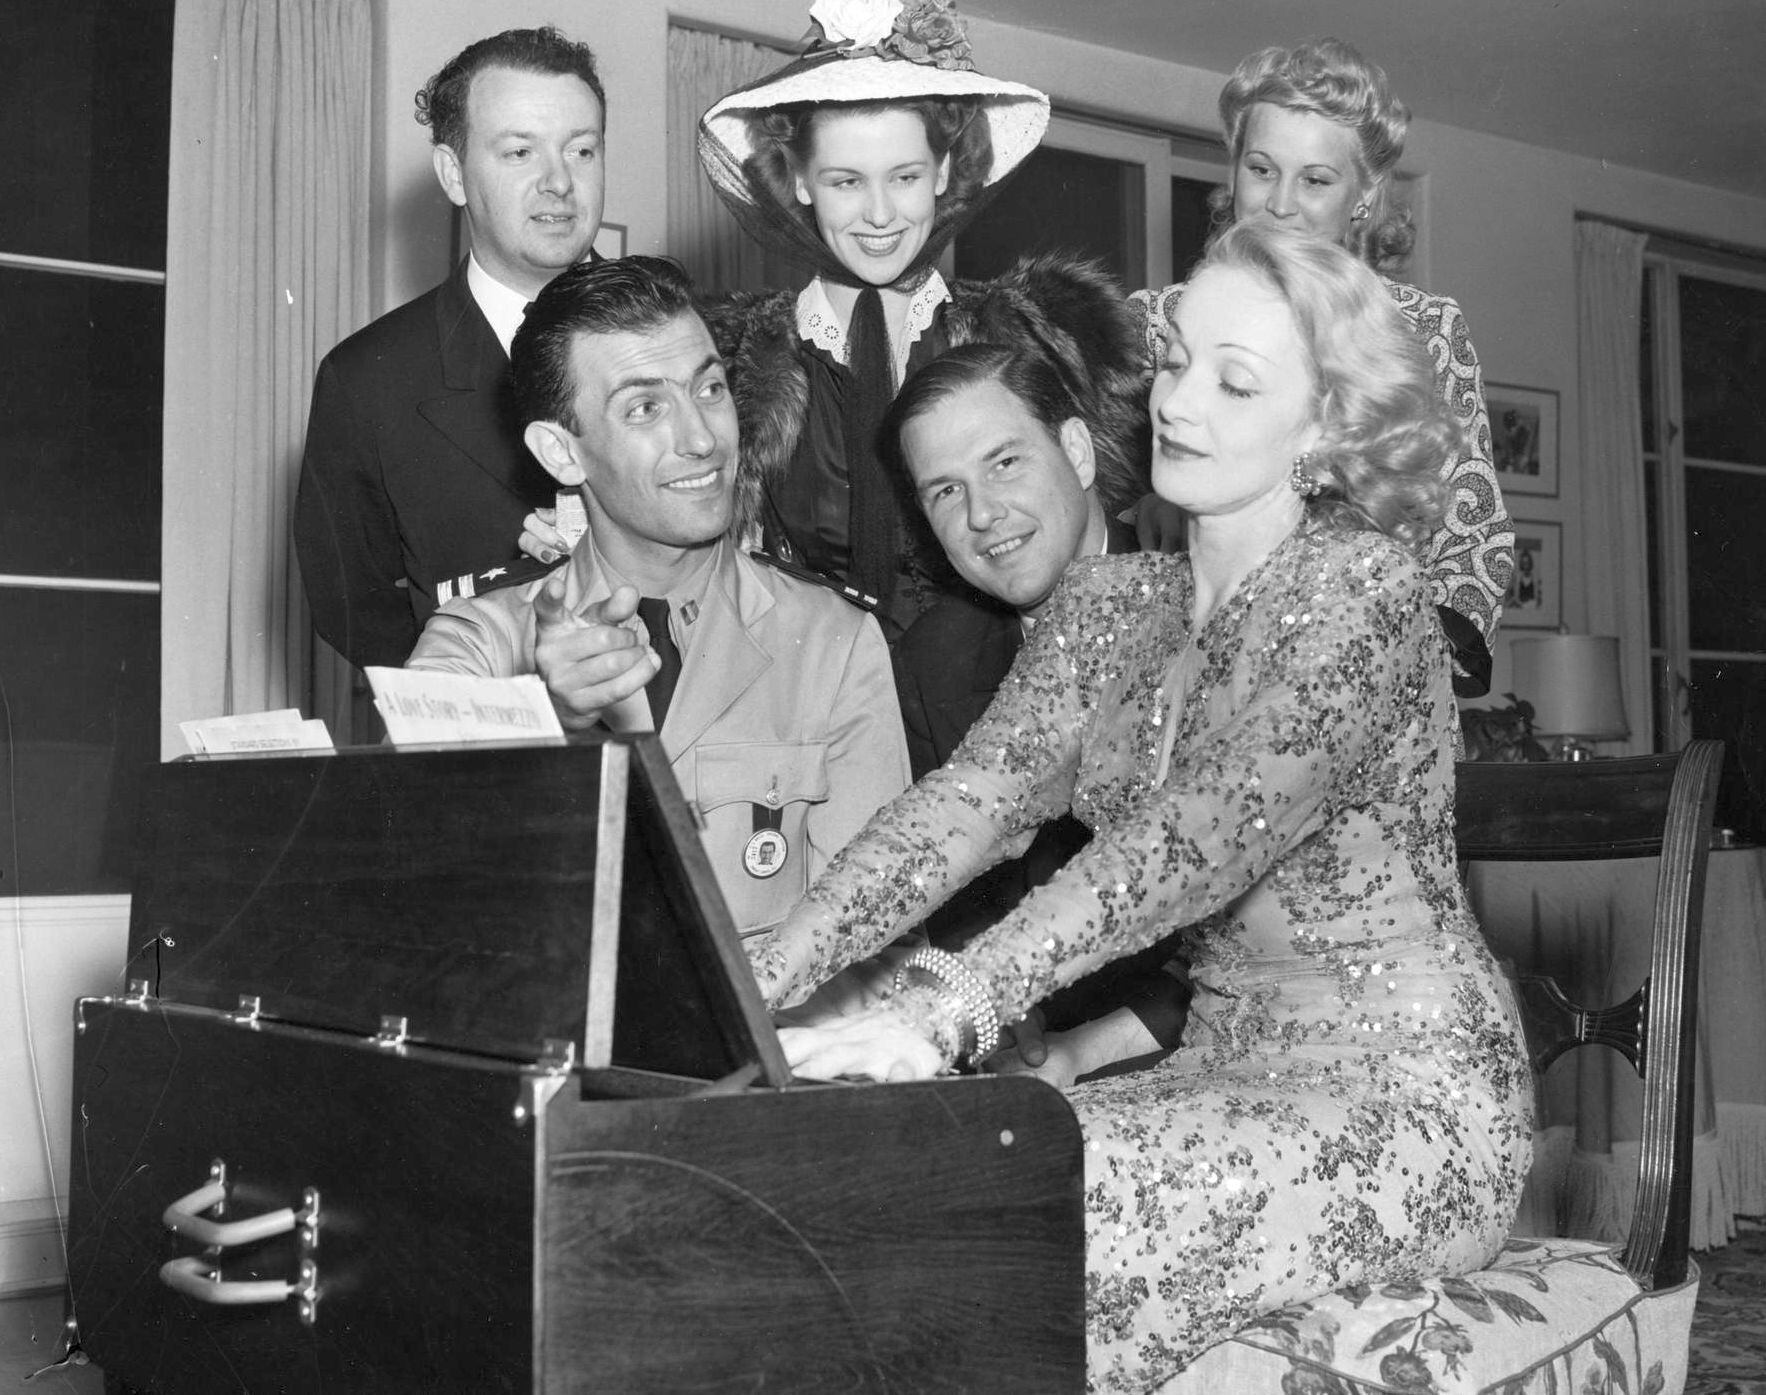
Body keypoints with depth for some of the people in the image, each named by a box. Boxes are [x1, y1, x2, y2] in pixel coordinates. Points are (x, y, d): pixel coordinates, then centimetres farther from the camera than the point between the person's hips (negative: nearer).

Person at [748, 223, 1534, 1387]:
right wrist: (765, 977, -18)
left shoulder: (1363, 584, -13)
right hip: (1230, 1071, 6)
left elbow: (1203, 842, -25)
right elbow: (974, 799, -4)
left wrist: (947, 1010, -33)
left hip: (1402, 1106, -6)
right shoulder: (1111, 604, 8)